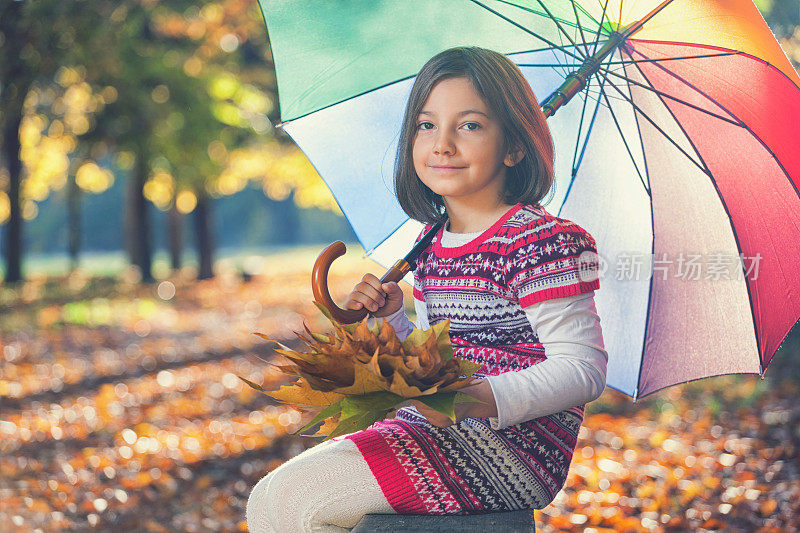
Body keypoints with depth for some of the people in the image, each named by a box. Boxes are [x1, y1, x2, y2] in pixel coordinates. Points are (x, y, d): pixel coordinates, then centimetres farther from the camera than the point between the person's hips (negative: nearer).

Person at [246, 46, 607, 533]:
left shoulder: (538, 242, -13)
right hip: (436, 436, 9)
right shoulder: (433, 242, 14)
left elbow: (583, 368, -18)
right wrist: (392, 319, 3)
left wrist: (477, 400, -29)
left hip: (510, 447, -9)